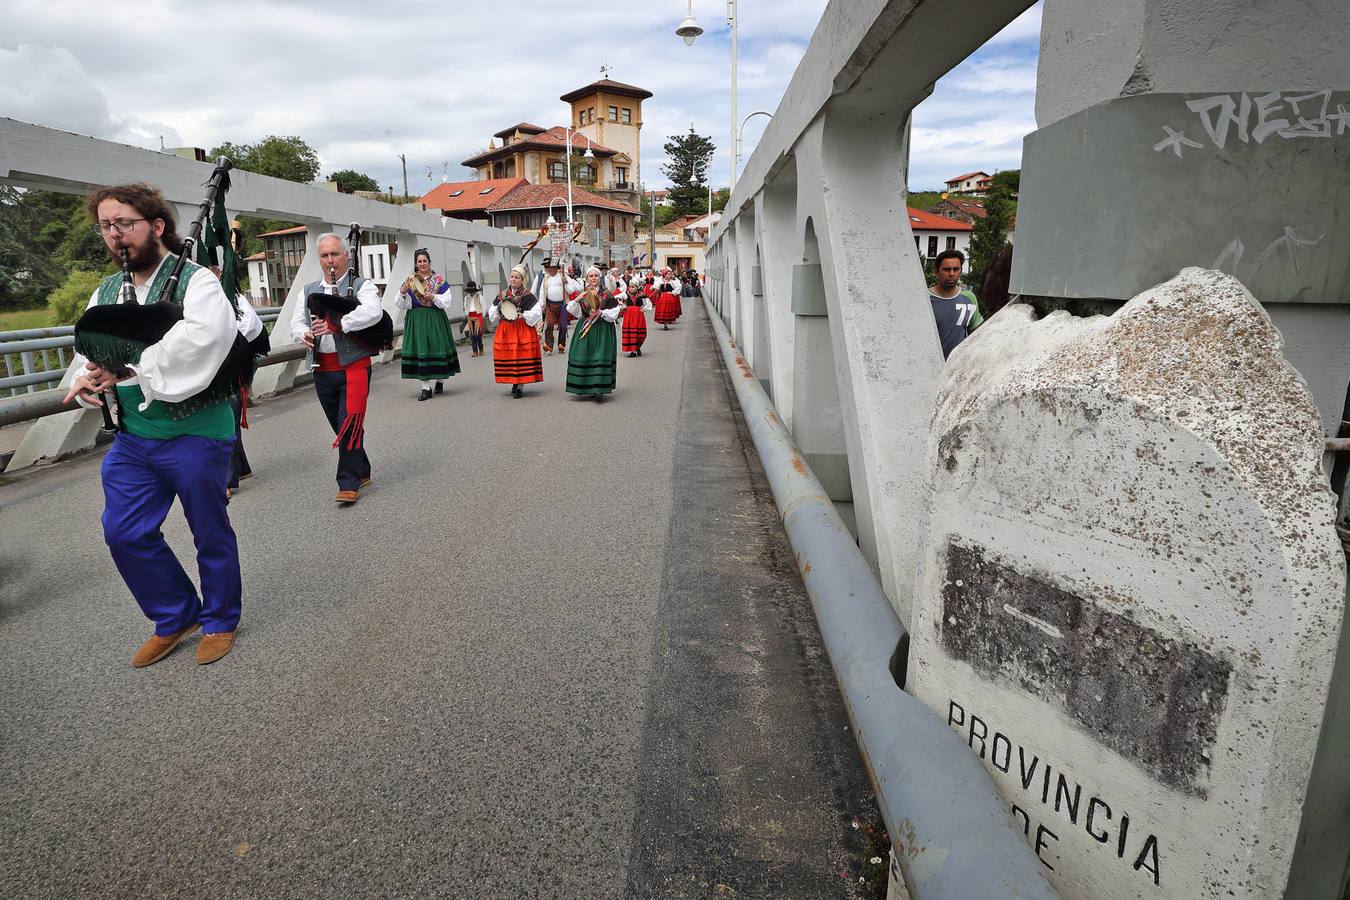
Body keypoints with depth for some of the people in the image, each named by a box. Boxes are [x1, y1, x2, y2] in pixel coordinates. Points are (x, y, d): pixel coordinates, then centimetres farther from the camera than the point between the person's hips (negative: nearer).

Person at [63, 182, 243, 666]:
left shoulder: (196, 281, -11)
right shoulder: (105, 292, 11)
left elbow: (200, 340, -29)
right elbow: (87, 352, 12)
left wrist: (126, 367, -24)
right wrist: (85, 379, -11)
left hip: (195, 433, -7)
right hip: (132, 436, 7)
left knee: (210, 533, 8)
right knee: (123, 533, 9)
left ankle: (220, 620, 29)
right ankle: (176, 616, 30)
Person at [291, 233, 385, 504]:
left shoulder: (361, 286, -2)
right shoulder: (309, 291, 16)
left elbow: (373, 312, -21)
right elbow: (296, 322, 13)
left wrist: (335, 325, -27)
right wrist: (304, 334, -11)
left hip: (353, 366, -6)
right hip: (322, 369, 6)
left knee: (350, 424, -10)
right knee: (342, 427, 12)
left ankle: (349, 483, -2)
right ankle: (362, 473, 27)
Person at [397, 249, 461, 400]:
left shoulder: (439, 280, 6)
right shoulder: (410, 281, 8)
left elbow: (446, 302, 0)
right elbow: (403, 305, 2)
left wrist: (433, 297, -14)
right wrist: (403, 291, -15)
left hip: (435, 319, 0)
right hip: (416, 320, 1)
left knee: (438, 348, 1)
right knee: (420, 350, -5)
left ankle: (440, 381, 23)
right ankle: (425, 388, -3)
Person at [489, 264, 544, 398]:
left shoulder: (527, 296, -3)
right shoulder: (502, 295, 9)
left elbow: (536, 313, -7)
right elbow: (492, 314, 14)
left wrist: (523, 316, -17)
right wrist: (499, 311, -6)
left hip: (522, 330, -4)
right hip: (505, 330, 4)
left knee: (522, 355, -5)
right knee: (508, 356, 4)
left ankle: (520, 386, 2)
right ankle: (514, 382, 19)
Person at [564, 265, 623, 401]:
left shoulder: (607, 294, 2)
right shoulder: (581, 294, 10)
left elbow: (615, 311, -1)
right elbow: (571, 310, 3)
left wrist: (601, 312, -12)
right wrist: (577, 300, -13)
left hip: (602, 330, -3)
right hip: (585, 329, 3)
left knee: (601, 357, -10)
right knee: (584, 356, -1)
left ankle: (599, 389, -9)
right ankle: (586, 388, 9)